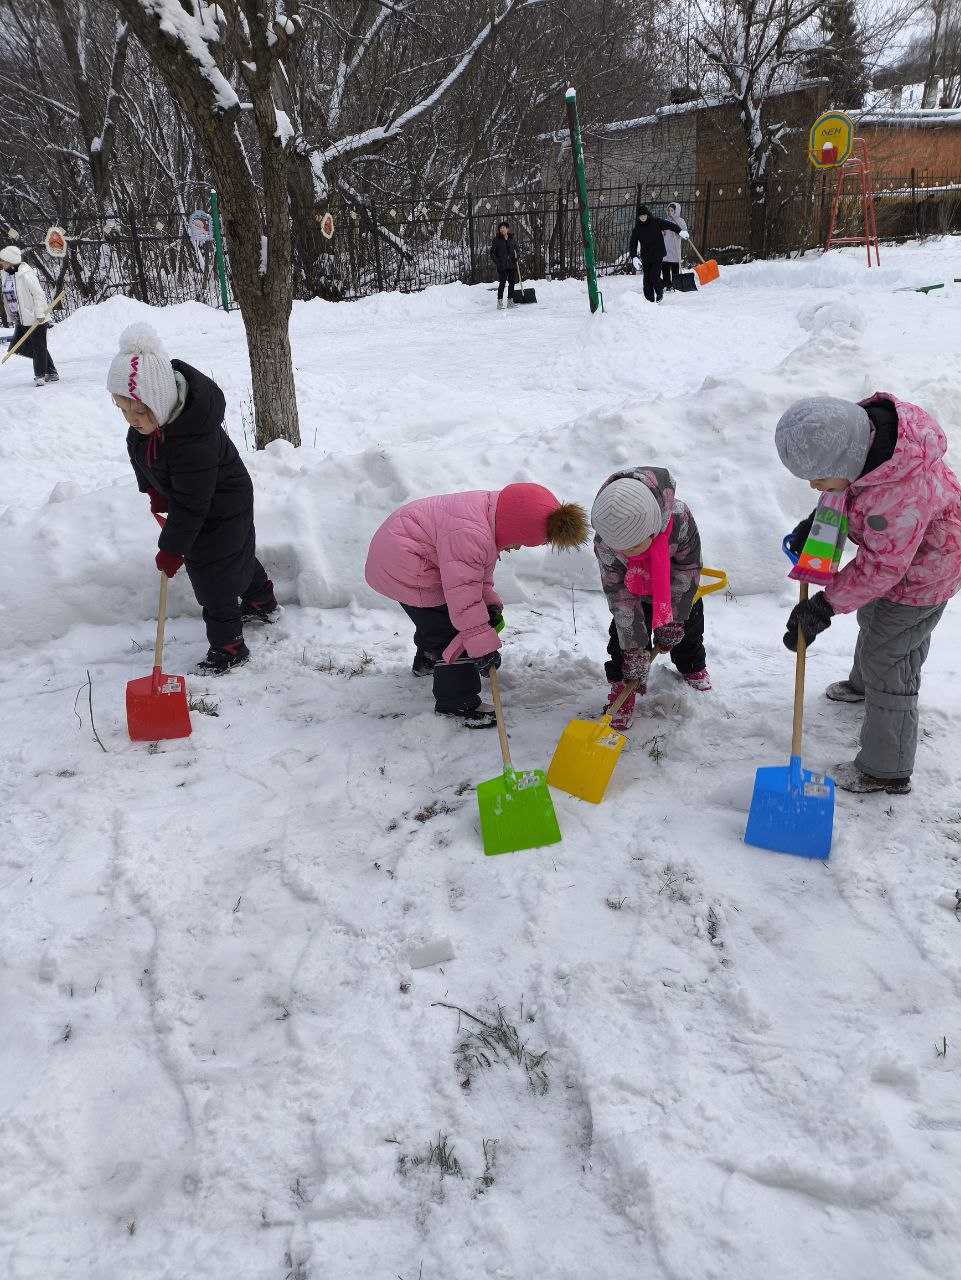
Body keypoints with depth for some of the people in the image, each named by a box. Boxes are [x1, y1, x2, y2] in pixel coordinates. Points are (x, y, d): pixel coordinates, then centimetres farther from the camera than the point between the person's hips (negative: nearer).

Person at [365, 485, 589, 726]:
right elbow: (463, 595, -33)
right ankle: (456, 702, 6)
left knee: (437, 616, 31)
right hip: (405, 571, -10)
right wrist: (484, 647, -26)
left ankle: (426, 660, 58)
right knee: (451, 632, -9)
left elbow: (479, 569, 12)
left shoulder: (493, 507, -4)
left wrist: (490, 602, 4)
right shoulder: (469, 535, -37)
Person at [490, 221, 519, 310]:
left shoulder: (512, 238, 9)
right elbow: (492, 252, 2)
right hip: (502, 265, -4)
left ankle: (510, 301, 16)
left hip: (512, 264, 4)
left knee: (512, 282, 6)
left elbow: (516, 248, 24)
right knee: (502, 283, -9)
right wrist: (496, 262, -8)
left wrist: (516, 258, 9)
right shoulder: (496, 239, -1)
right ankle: (500, 302, -5)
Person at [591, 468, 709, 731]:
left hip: (677, 585, 1)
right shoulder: (604, 542, -40)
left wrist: (671, 619, -24)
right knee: (624, 629, -9)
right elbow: (618, 592, -30)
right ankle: (622, 684, 10)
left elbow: (687, 567, -26)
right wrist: (634, 646, -31)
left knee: (689, 623, 17)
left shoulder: (679, 518, -45)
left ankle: (692, 666, 46)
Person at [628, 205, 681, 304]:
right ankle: (649, 299, 15)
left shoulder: (657, 222, -4)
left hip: (658, 255, -3)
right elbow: (633, 243, 4)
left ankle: (660, 292, 17)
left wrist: (680, 231, -12)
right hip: (645, 257, 3)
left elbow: (671, 225, 1)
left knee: (654, 277, -12)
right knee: (647, 279, 3)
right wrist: (634, 257, -7)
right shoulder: (637, 228, 2)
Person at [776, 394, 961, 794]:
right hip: (892, 552, 9)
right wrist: (816, 520, -6)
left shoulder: (902, 495, -45)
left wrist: (826, 604, -24)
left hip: (920, 575, -9)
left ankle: (886, 771, 17)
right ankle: (863, 685, 62)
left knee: (887, 663, 1)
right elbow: (846, 487, 2)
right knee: (872, 617, 32)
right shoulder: (861, 426, -21)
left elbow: (880, 567, -32)